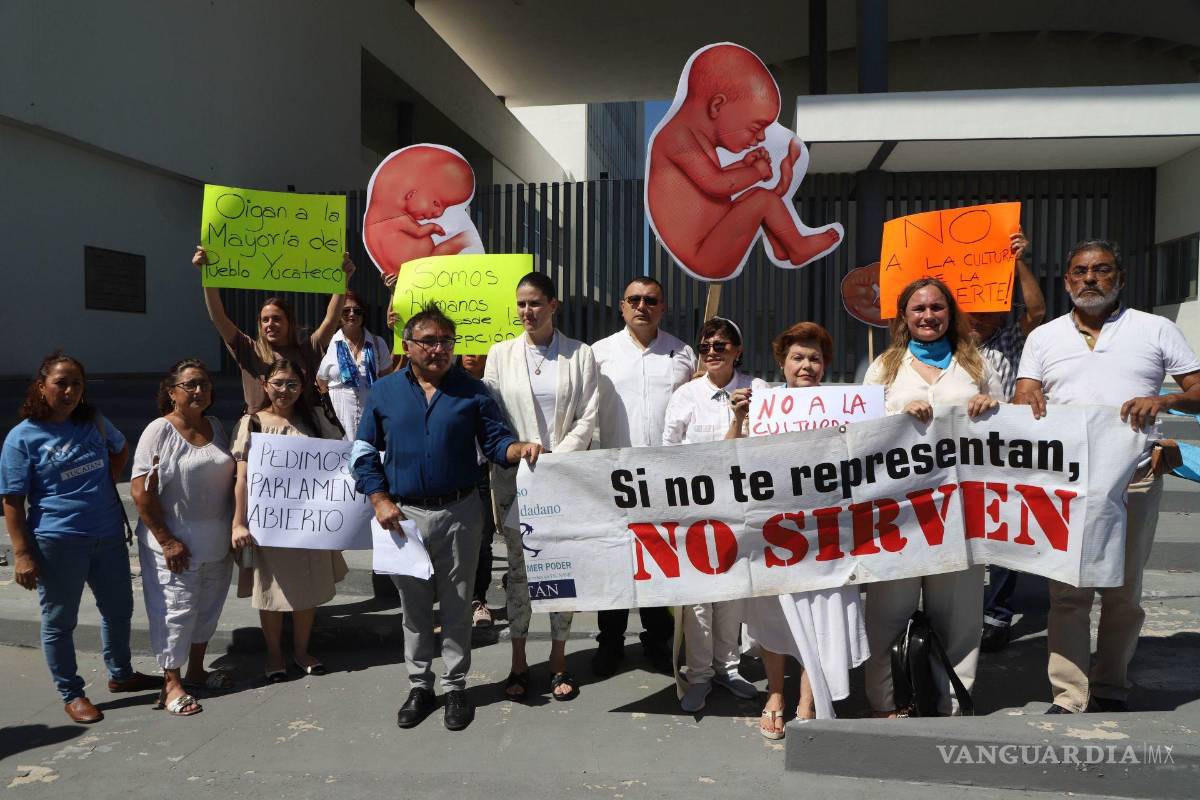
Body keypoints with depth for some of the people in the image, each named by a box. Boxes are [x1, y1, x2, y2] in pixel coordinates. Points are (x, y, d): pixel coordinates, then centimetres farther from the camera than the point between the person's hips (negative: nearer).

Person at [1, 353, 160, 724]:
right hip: (58, 544, -5)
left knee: (119, 609, 18)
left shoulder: (94, 422, 3)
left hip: (108, 536, 5)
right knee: (59, 622, 9)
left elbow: (121, 449, 25)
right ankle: (71, 694, 26)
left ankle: (120, 675, 38)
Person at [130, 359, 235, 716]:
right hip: (176, 544, -6)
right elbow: (141, 491, -16)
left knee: (207, 608, 17)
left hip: (217, 542, 6)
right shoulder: (160, 431, -13)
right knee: (175, 611, 3)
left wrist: (235, 527, 8)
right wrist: (167, 541, -17)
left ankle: (196, 670, 34)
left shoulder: (215, 426, 6)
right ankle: (171, 683, 17)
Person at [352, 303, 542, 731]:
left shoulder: (473, 391, 2)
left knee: (457, 605, 7)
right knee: (414, 606, 12)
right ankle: (419, 685, 27)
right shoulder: (384, 392, 5)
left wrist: (520, 448, -24)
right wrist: (380, 500, -4)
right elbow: (364, 452, 6)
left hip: (459, 512, -1)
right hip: (404, 514, 1)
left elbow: (495, 442, -1)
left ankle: (455, 686, 21)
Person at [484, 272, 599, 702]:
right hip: (515, 477, 1)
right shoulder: (501, 354, 7)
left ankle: (558, 662, 19)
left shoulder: (580, 355, 3)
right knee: (519, 570, 7)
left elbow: (588, 418, -2)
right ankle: (518, 662, 18)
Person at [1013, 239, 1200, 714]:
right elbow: (1023, 401, 4)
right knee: (1068, 592, -2)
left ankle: (1110, 689, 24)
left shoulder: (1156, 329, 8)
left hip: (1134, 478, 0)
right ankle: (1069, 698, 3)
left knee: (1123, 591, 9)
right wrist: (1028, 401, -19)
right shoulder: (1043, 338, 12)